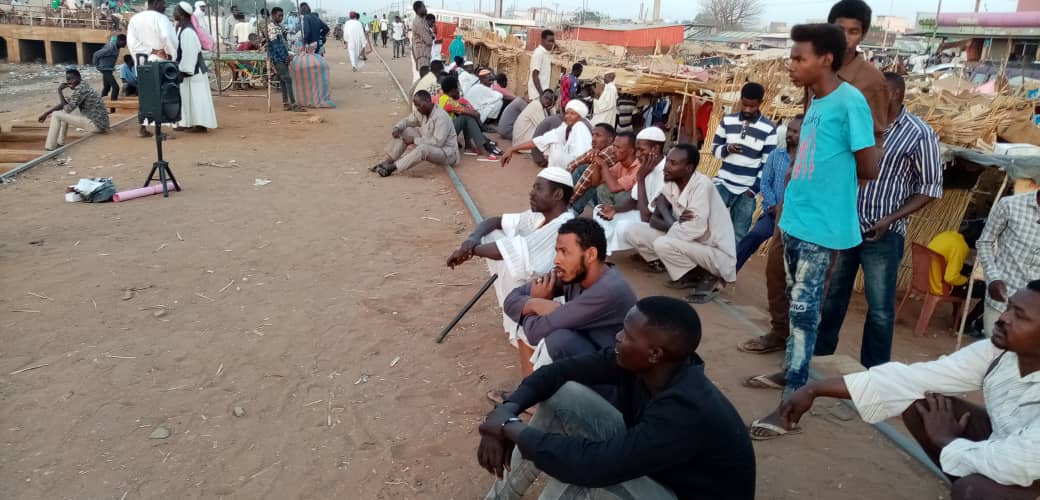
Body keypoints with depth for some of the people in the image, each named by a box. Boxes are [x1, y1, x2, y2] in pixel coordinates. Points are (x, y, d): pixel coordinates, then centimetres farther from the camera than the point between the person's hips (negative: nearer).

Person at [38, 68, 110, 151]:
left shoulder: (80, 89, -15)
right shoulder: (80, 87, 14)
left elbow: (67, 109, -14)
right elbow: (65, 104, 19)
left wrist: (59, 91, -6)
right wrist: (46, 113, 13)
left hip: (96, 124, -10)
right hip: (99, 123, 10)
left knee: (56, 115, -3)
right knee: (65, 113, 27)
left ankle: (50, 148, 2)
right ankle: (60, 143, 30)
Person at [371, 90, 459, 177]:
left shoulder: (441, 117, -27)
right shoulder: (421, 112, -2)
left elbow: (438, 142, -31)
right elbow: (407, 120, 11)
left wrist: (414, 140, -27)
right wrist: (397, 128, -12)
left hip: (447, 153, -9)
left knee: (423, 149, -39)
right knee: (404, 131, 0)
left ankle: (392, 167, -28)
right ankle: (388, 161, -6)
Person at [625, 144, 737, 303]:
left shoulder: (702, 184, -23)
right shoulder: (670, 184, -1)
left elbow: (695, 229, -32)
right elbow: (654, 220, -2)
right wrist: (674, 224, -22)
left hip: (716, 253, -8)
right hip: (687, 243, 8)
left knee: (663, 245, -32)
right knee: (633, 232, -2)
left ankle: (705, 277, -6)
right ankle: (687, 275, 3)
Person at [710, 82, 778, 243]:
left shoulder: (769, 129, -3)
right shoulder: (727, 121, 5)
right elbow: (715, 148, 10)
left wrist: (755, 188, -9)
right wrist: (727, 148, -12)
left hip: (747, 190, -2)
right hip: (723, 183, 2)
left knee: (738, 235, 2)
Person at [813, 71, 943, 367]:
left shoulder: (920, 134, -7)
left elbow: (930, 188, -5)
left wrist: (890, 219, -15)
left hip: (882, 235, -4)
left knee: (880, 307, 4)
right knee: (834, 295, 16)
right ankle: (821, 353, 32)